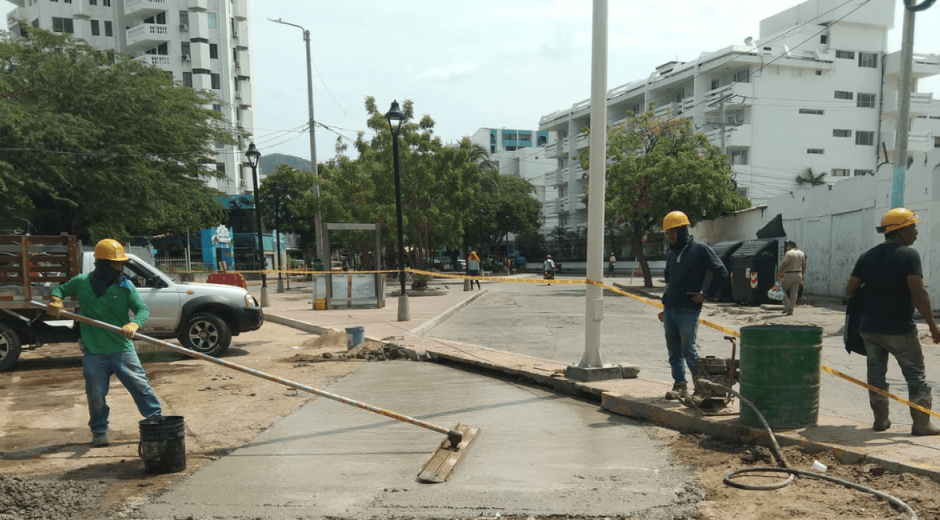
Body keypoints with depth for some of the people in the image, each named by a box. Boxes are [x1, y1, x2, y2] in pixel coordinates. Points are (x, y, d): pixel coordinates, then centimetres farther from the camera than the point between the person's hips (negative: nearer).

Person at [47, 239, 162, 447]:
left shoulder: (125, 285, -2)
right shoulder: (81, 282, 1)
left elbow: (143, 309, -7)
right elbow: (60, 289, 19)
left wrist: (134, 324, -28)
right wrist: (56, 301, -4)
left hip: (123, 350, -1)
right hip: (93, 353, 1)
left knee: (140, 387, -2)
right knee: (96, 396, 9)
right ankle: (99, 430, 28)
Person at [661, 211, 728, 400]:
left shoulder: (700, 250, -6)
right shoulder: (672, 253, 15)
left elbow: (721, 273, -7)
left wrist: (706, 295, -9)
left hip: (688, 310, -7)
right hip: (669, 308, 7)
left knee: (688, 349, -5)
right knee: (674, 349, 8)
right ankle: (680, 385, 16)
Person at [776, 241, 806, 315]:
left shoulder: (789, 253, -12)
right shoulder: (801, 253, 11)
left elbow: (784, 265, -16)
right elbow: (804, 266, 14)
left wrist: (779, 273, -6)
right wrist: (802, 277, 19)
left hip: (789, 275, -7)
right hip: (798, 275, 7)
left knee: (782, 290, 7)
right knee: (794, 293, 8)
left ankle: (787, 306, -4)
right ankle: (791, 310, 8)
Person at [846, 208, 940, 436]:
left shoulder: (868, 256, 5)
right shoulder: (909, 255, -11)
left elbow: (850, 290, 6)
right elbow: (918, 294, -19)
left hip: (870, 327, 5)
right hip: (899, 329, -5)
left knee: (876, 373, 12)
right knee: (916, 375, 8)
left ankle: (881, 420, 18)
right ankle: (922, 424, 12)